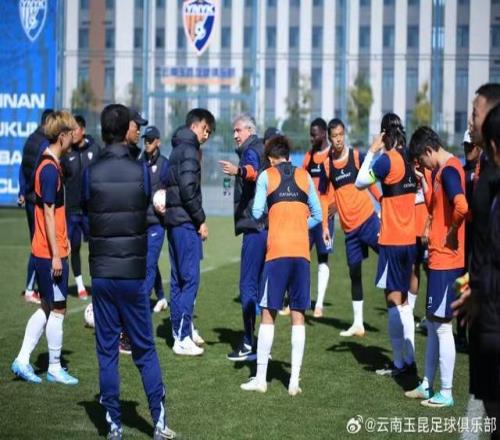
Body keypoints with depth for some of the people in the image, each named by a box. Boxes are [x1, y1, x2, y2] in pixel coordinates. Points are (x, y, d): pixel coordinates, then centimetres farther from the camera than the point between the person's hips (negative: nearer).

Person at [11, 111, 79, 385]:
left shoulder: (47, 165, 11)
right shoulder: (51, 169, -18)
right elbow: (49, 213, -19)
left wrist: (63, 240, 22)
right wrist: (56, 255, -18)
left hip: (43, 251, 9)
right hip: (50, 252, -9)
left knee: (47, 307, 15)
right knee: (57, 309, 2)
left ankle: (23, 360, 17)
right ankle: (54, 368, 12)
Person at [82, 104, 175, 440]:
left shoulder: (91, 173, -4)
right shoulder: (142, 171, -6)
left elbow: (85, 214, 5)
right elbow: (147, 212, 6)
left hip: (101, 273, 1)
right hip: (133, 273, 0)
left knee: (107, 352, 6)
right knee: (145, 350, 8)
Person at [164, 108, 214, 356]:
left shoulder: (179, 148, 19)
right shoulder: (189, 150, -11)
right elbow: (188, 189, -20)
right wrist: (201, 220, -13)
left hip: (174, 220, 10)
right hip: (185, 222, -10)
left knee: (179, 278, 14)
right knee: (190, 278, -9)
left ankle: (181, 330, 21)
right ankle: (182, 338, -9)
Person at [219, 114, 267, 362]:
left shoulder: (251, 150, -9)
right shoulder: (260, 150, 21)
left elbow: (254, 171, -32)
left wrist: (239, 171, -51)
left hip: (254, 226, -10)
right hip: (265, 226, 10)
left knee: (248, 285, -10)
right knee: (260, 283, 14)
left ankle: (249, 344, -12)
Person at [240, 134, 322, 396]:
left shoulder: (266, 176, 4)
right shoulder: (304, 176, 11)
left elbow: (257, 213, -2)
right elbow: (317, 215, 10)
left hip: (277, 250, -2)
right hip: (302, 252, 2)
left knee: (268, 314, 4)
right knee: (298, 315, 6)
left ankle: (260, 379, 6)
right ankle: (294, 381, 5)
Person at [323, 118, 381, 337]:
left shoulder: (357, 156, -2)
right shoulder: (328, 164, 6)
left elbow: (370, 183, 3)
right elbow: (327, 196, 9)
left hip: (367, 218, -3)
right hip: (349, 226, 3)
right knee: (354, 273, 8)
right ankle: (358, 323, 15)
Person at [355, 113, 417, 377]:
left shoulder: (387, 159, -14)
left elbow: (360, 182, -7)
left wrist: (371, 152, -2)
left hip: (392, 240, -7)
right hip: (409, 238, 7)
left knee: (393, 300, -2)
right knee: (402, 300, 14)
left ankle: (399, 363, 0)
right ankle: (409, 359, 17)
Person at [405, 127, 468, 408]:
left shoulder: (449, 170, -17)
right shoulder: (441, 171, 14)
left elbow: (462, 207, -33)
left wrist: (452, 234, -19)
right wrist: (424, 184, 9)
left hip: (446, 261, -10)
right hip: (438, 259, 10)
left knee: (442, 325, -4)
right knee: (433, 323, 16)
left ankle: (446, 393, 4)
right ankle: (428, 385, 26)